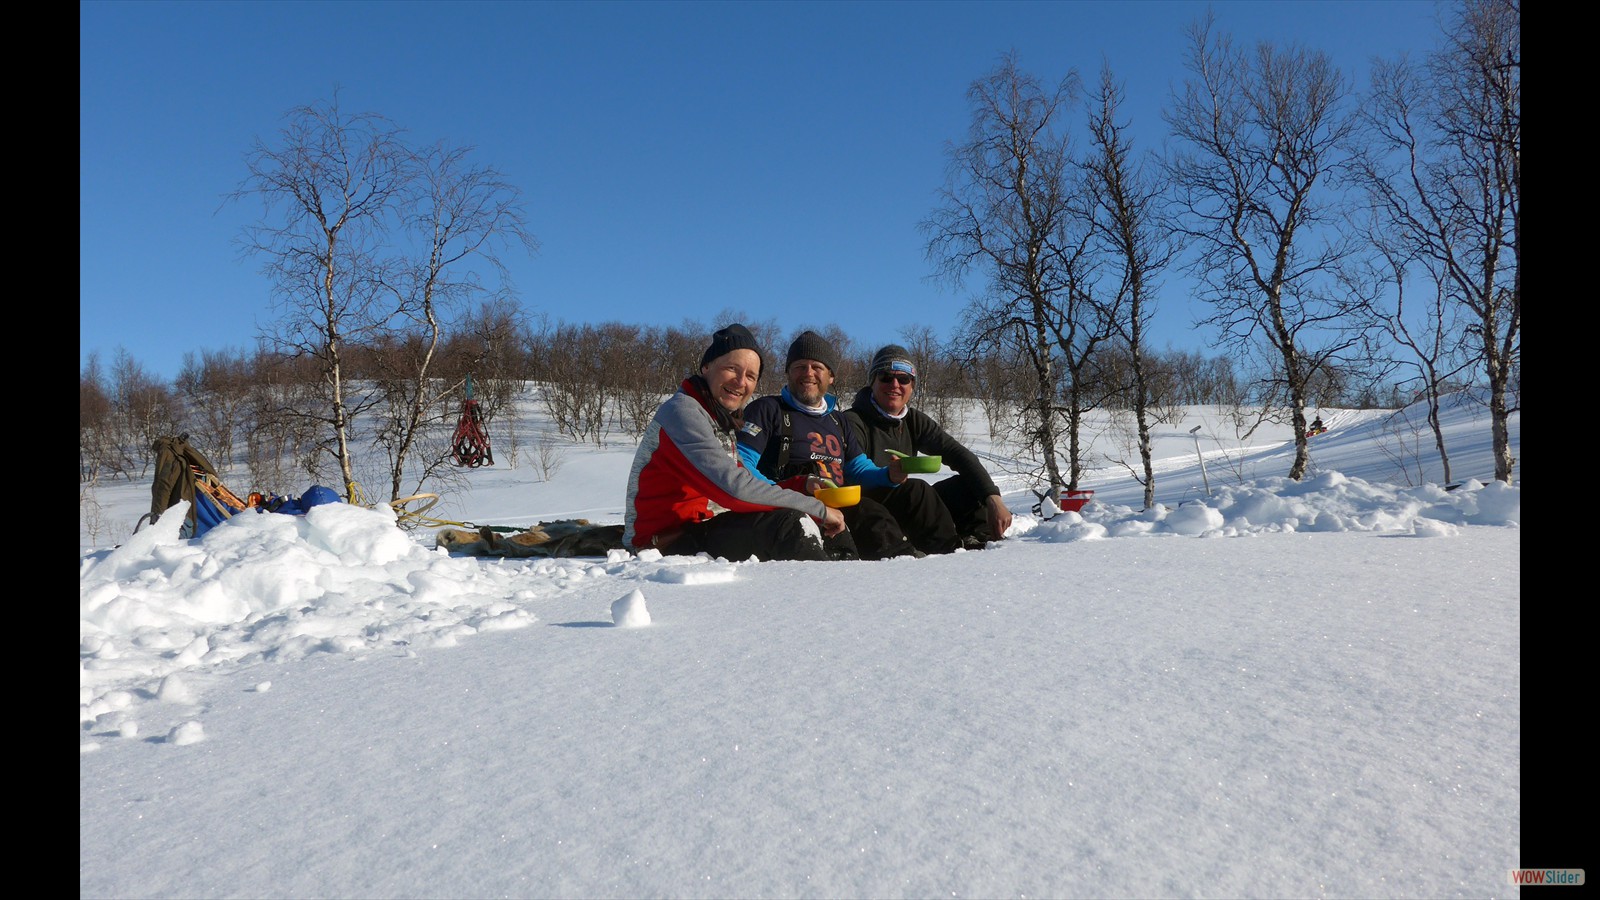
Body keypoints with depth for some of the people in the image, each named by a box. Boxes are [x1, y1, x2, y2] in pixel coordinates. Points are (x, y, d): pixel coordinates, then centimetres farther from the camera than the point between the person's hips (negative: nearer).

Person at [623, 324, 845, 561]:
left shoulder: (723, 420, 17)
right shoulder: (681, 411, -15)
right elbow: (734, 488, -26)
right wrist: (818, 509, -19)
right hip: (669, 542, -10)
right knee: (789, 524, -25)